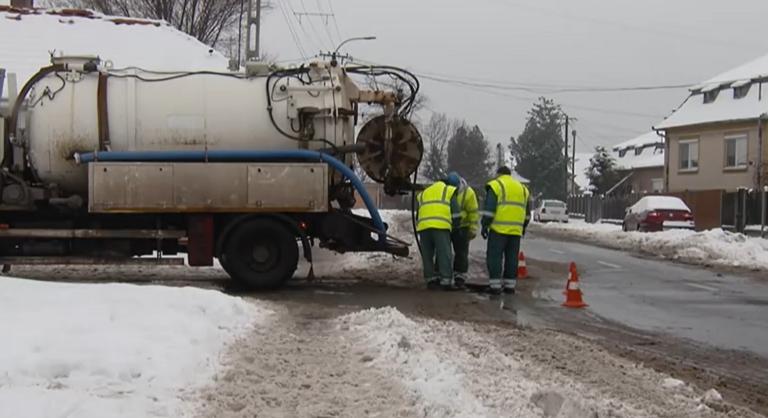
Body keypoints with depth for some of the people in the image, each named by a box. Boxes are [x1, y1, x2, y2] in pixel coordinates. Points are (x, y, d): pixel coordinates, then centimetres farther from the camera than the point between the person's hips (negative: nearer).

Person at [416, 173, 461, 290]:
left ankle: (430, 279, 12)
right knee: (444, 254, -2)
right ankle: (446, 280, -5)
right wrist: (455, 225, 24)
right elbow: (455, 212, 10)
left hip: (423, 226, 4)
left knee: (427, 254, 12)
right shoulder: (448, 190, 18)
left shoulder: (423, 193, 32)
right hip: (441, 226, -4)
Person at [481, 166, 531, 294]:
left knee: (495, 256, -2)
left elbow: (489, 208, -9)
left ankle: (495, 285, -6)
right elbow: (527, 212, 23)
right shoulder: (522, 188, 19)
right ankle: (510, 285, 13)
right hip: (516, 230, 6)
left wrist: (485, 225, -6)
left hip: (499, 229, -5)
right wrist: (523, 227, 32)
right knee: (512, 257, 11)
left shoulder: (496, 185, -1)